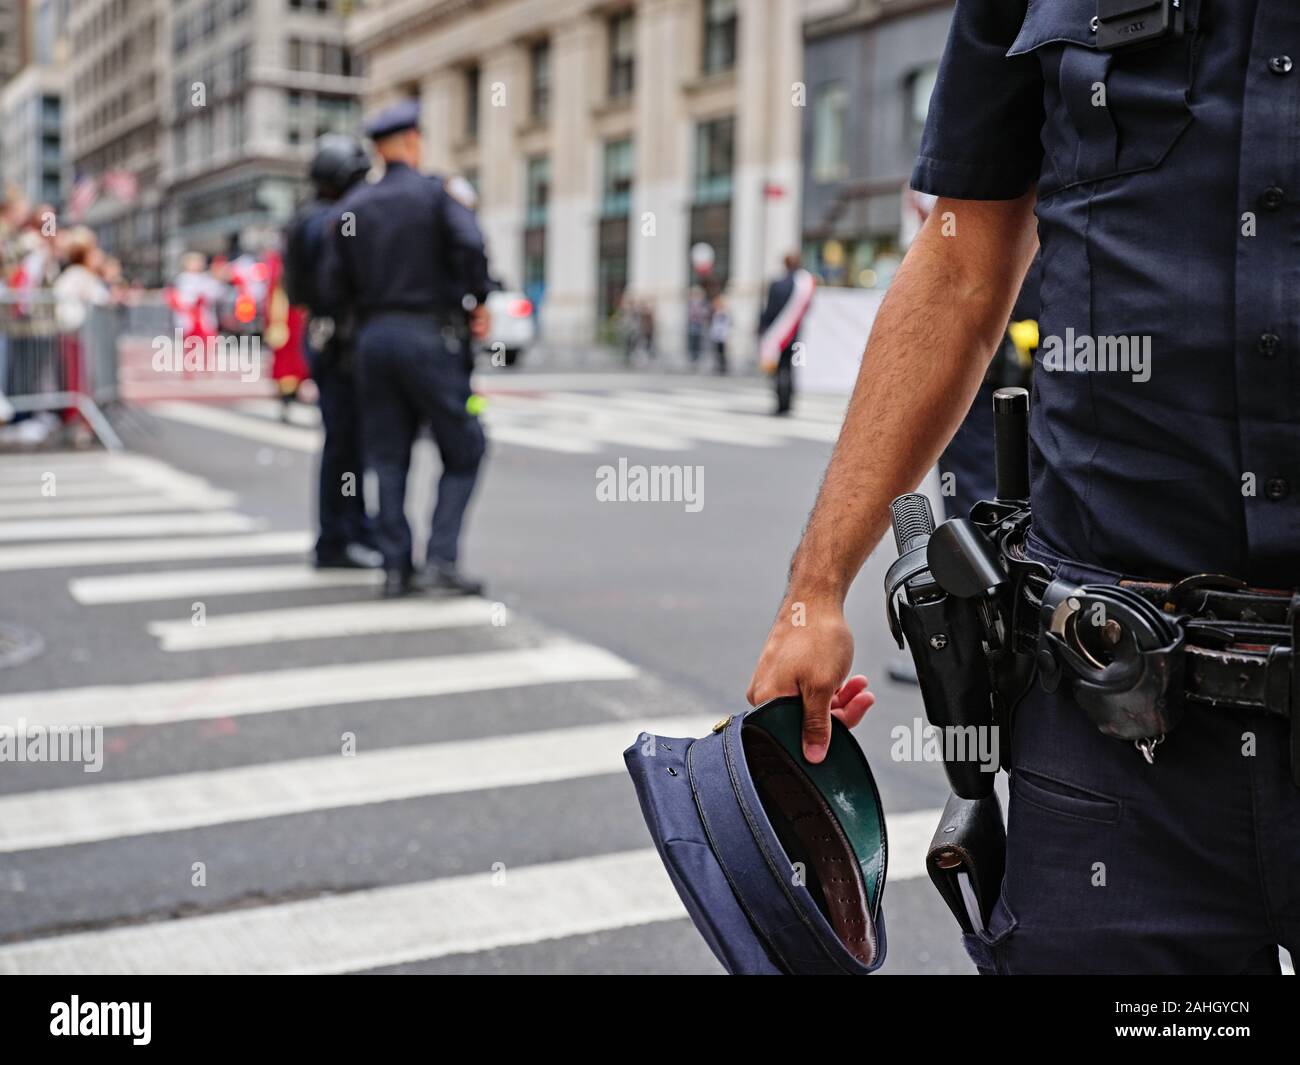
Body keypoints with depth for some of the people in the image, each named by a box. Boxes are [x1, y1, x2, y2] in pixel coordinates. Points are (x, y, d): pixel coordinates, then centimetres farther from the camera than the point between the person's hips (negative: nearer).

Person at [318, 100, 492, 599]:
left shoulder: (350, 208, 9)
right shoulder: (434, 193, -4)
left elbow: (332, 289, 4)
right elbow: (470, 244, -22)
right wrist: (479, 301, -7)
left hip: (374, 337, 5)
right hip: (431, 336, -5)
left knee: (389, 456, 10)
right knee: (463, 451, 4)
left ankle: (396, 567, 9)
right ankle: (441, 559, -5)